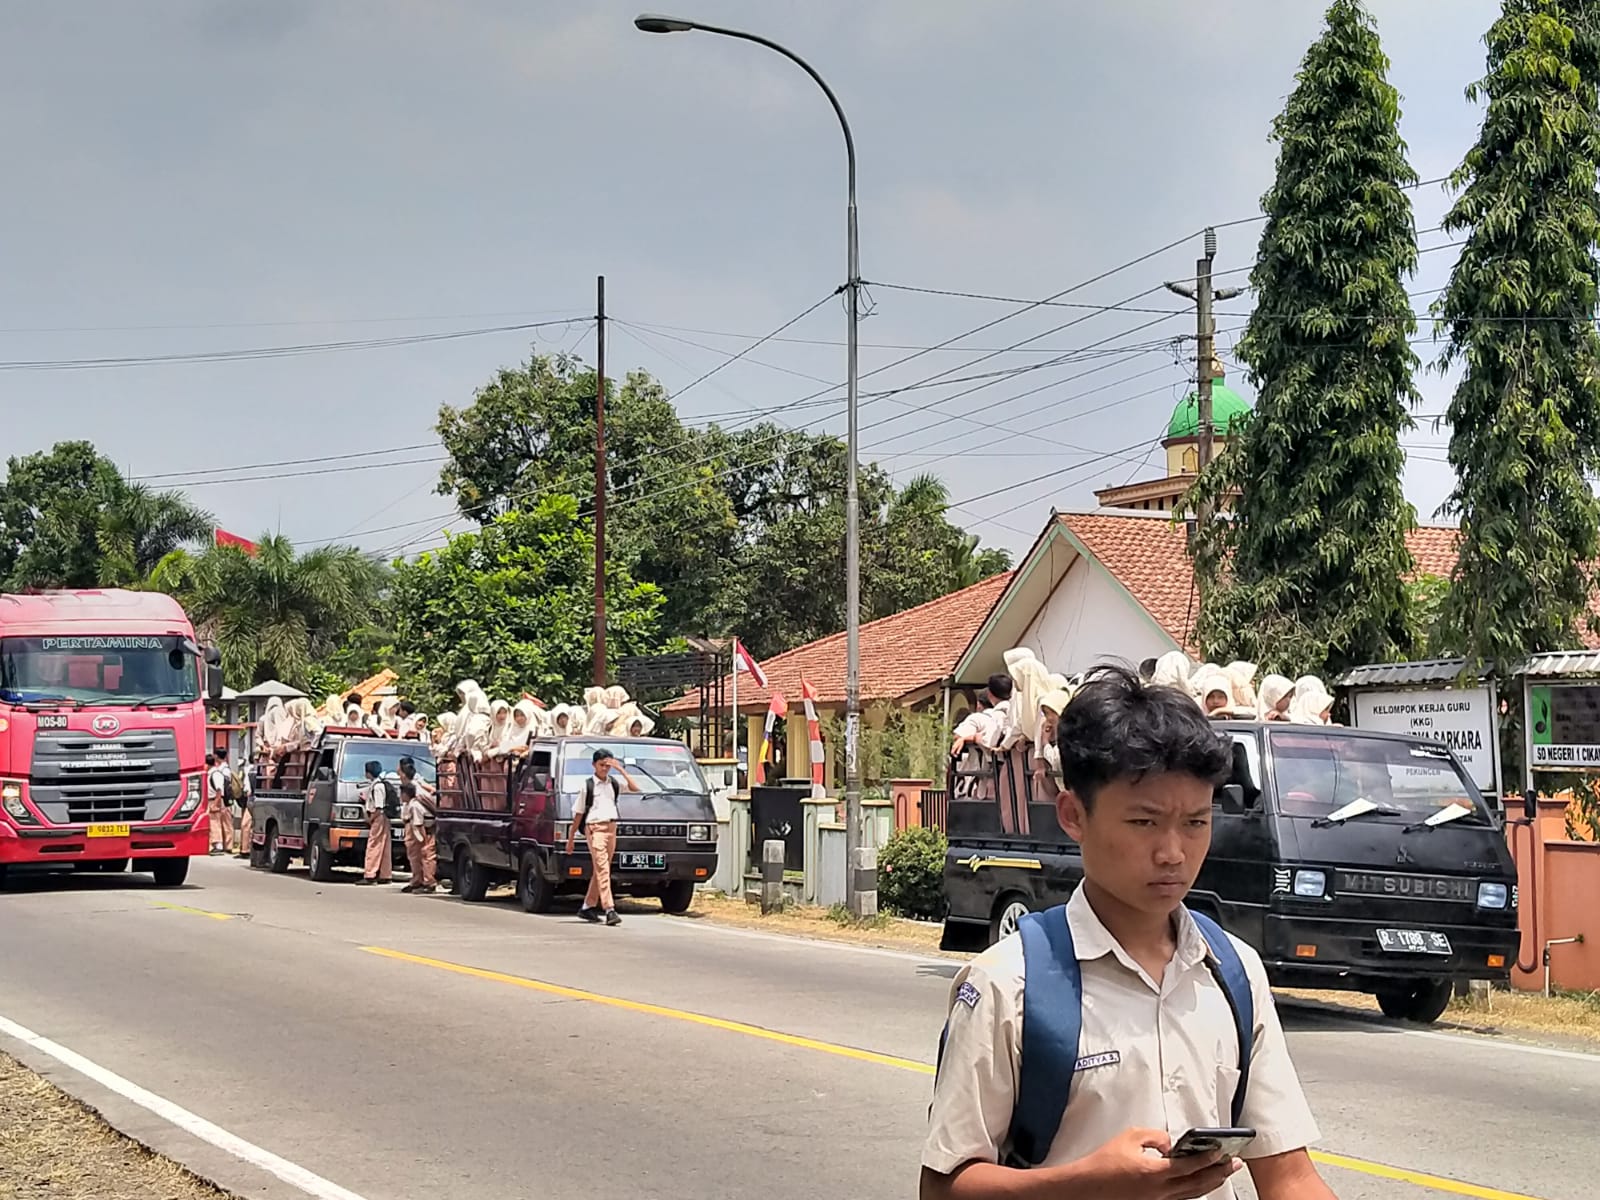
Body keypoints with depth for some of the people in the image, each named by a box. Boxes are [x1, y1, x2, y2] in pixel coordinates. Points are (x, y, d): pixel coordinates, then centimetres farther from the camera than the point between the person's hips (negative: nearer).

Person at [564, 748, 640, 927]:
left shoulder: (615, 783, 11)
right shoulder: (588, 785, 0)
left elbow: (635, 788, -4)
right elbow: (578, 813, 3)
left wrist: (621, 770, -7)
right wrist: (571, 838, 3)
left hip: (611, 828, 5)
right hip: (594, 828, -5)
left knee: (600, 869, 11)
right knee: (602, 868, -14)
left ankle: (588, 907, 23)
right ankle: (609, 910, -22)